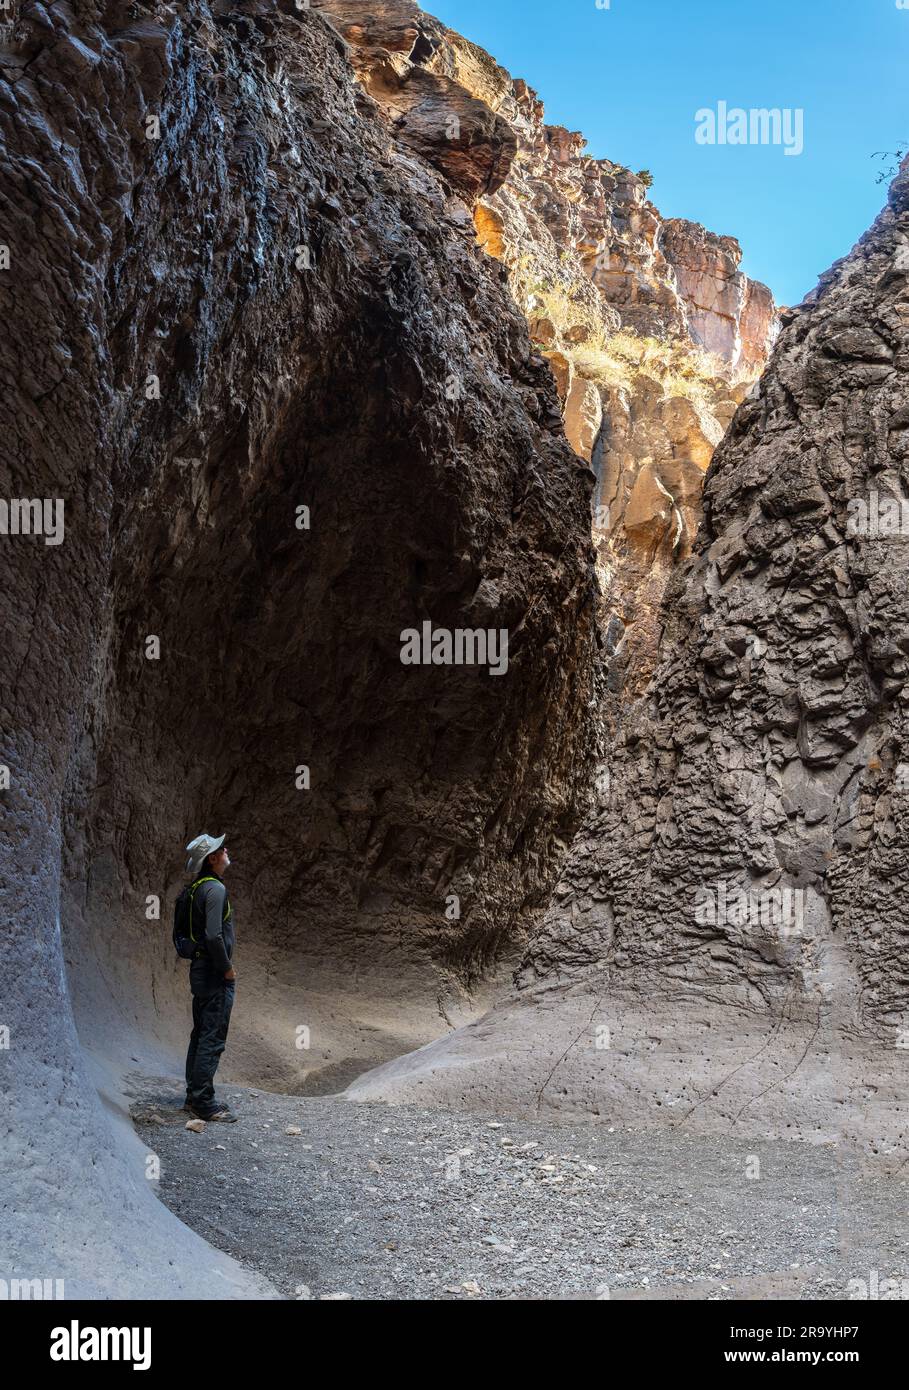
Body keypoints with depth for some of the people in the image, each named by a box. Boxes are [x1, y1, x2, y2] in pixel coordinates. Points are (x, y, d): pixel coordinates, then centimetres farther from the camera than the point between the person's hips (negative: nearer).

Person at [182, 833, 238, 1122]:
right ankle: (204, 1103, -1)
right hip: (215, 975, -10)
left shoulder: (199, 888, 12)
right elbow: (213, 936, -25)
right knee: (213, 1039, -5)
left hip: (201, 970, 10)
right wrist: (226, 968, -15)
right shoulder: (215, 889, -18)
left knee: (201, 1035, 16)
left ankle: (194, 1096, 24)